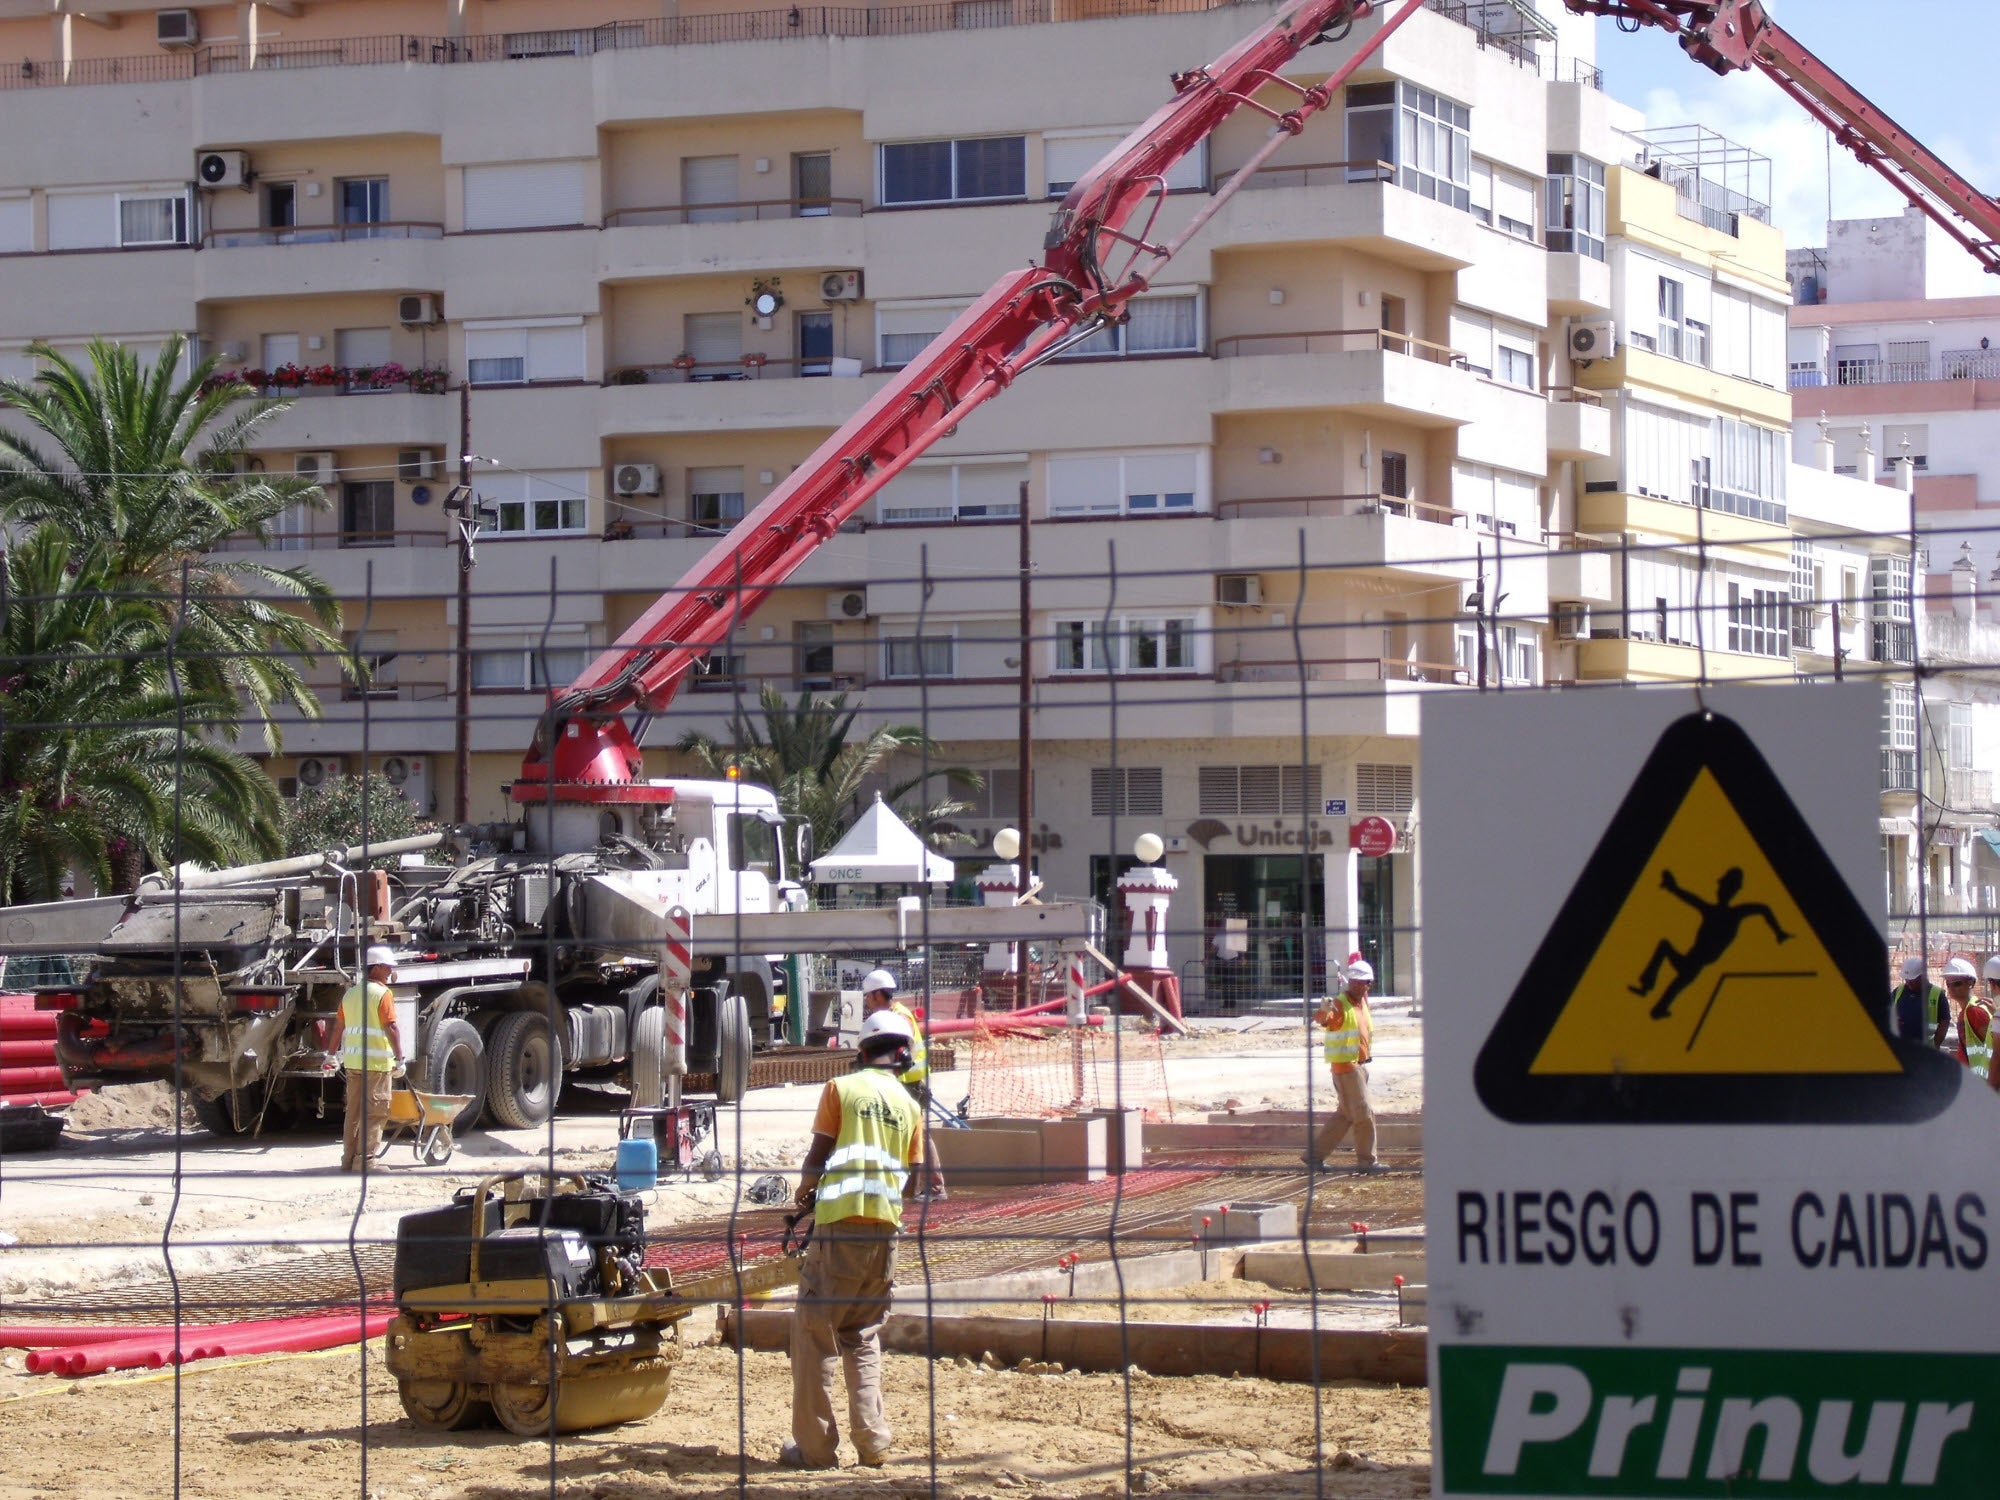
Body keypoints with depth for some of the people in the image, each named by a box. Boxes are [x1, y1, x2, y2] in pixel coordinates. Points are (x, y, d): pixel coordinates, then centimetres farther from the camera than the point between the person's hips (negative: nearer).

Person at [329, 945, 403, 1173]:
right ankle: (365, 1160, -7)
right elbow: (391, 1028, -15)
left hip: (352, 1062, 7)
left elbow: (338, 1028, 16)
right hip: (377, 1062, -7)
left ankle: (348, 1159, 15)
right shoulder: (383, 994, -8)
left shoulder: (350, 994, 13)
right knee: (375, 1111, -3)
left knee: (353, 1111, 12)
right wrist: (399, 1058, -14)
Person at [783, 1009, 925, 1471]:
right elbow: (915, 1183, 13)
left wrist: (805, 1189, 20)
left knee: (816, 1331, 2)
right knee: (865, 1335, 16)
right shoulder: (910, 1105, 11)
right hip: (886, 1226, 4)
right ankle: (872, 1442, 8)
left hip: (840, 1224, -4)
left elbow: (818, 1155, 0)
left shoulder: (840, 1089, 1)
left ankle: (814, 1446, 0)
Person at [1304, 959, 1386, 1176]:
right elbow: (1320, 1018, -36)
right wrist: (1324, 1011, -57)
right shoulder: (1340, 1005, -14)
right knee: (1364, 1113, -7)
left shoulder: (1362, 1001, 13)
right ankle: (1366, 1161, 0)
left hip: (1360, 1065, 9)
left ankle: (1315, 1155, 17)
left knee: (1345, 1114, 12)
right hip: (1345, 1066, -9)